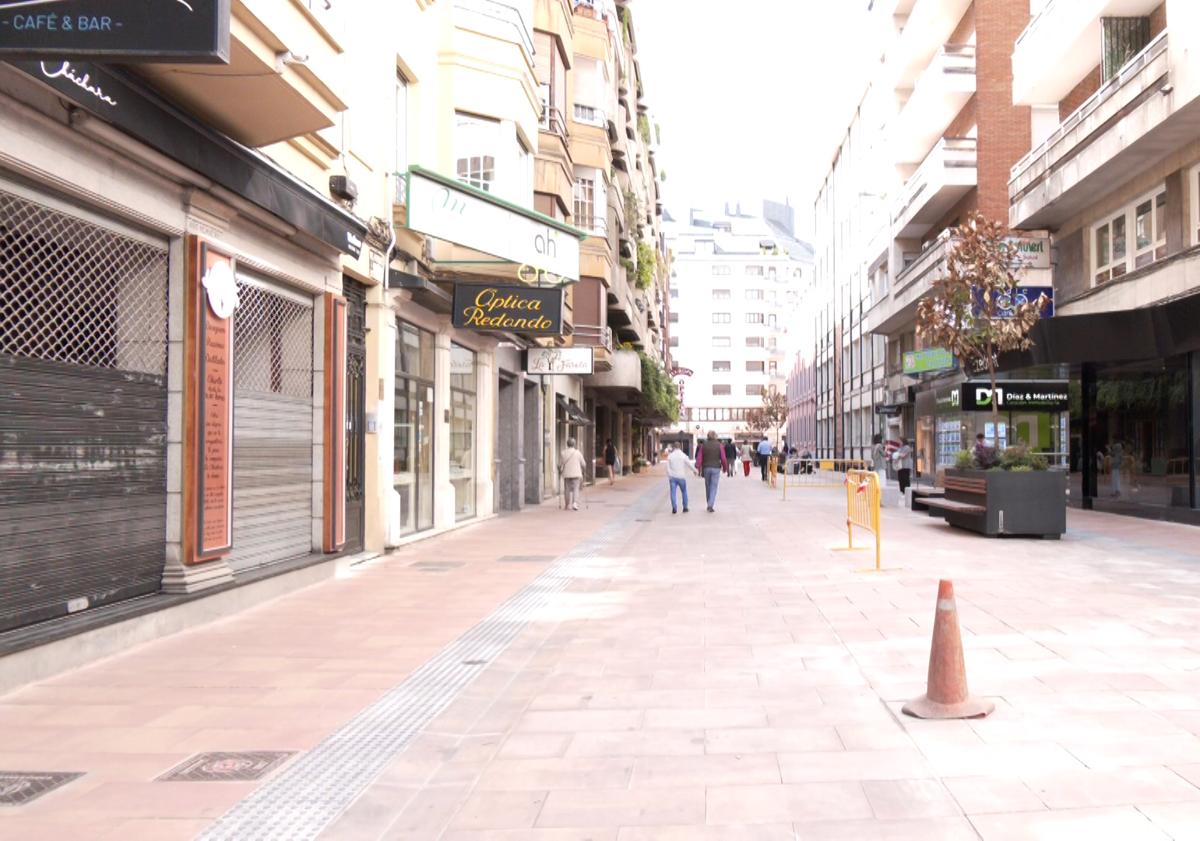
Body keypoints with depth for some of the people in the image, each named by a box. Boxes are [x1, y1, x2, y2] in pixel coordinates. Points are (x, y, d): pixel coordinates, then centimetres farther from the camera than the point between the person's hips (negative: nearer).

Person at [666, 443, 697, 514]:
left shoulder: (670, 456, 0)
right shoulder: (683, 455, -2)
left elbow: (668, 468, 0)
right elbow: (689, 464, 1)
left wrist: (669, 477, 7)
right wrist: (694, 470, 18)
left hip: (672, 477, 0)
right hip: (681, 477, 0)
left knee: (673, 493, 1)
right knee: (684, 492, 12)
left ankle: (674, 508, -8)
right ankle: (685, 508, 12)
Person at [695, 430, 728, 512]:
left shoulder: (703, 445, 0)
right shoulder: (719, 445, -4)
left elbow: (699, 458, -6)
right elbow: (723, 458, -5)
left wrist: (698, 468, -6)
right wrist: (724, 468, 9)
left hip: (706, 468, 2)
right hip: (716, 468, -2)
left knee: (708, 487, 16)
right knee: (713, 487, 0)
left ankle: (710, 504, 27)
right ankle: (711, 506, -13)